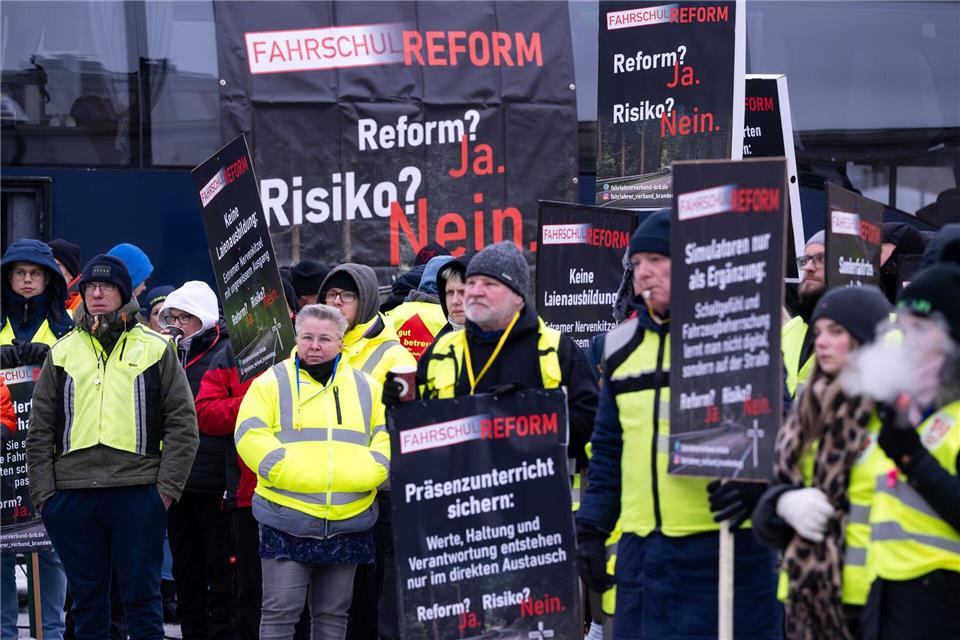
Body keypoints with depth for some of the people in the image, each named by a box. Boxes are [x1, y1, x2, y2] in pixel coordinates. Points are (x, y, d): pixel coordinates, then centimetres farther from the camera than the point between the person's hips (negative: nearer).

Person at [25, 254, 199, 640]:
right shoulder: (62, 353, 13)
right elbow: (40, 428, 11)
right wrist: (43, 492, 2)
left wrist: (168, 485, -5)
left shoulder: (156, 349, 7)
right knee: (87, 599, 8)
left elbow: (182, 423, 4)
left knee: (142, 596, 1)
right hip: (73, 495, 2)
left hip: (137, 492, -2)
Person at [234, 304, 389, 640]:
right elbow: (250, 436, -4)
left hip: (348, 522, 3)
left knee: (333, 613, 11)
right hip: (287, 520, -3)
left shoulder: (366, 387, 13)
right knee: (280, 611, -5)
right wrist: (286, 470, -17)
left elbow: (387, 435, 12)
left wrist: (372, 470, -8)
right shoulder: (272, 382, 4)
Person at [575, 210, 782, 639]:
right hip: (641, 550, 6)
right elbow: (607, 447, 19)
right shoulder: (621, 345, 14)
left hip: (724, 547, -6)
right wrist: (592, 529, 13)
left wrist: (754, 484, -22)